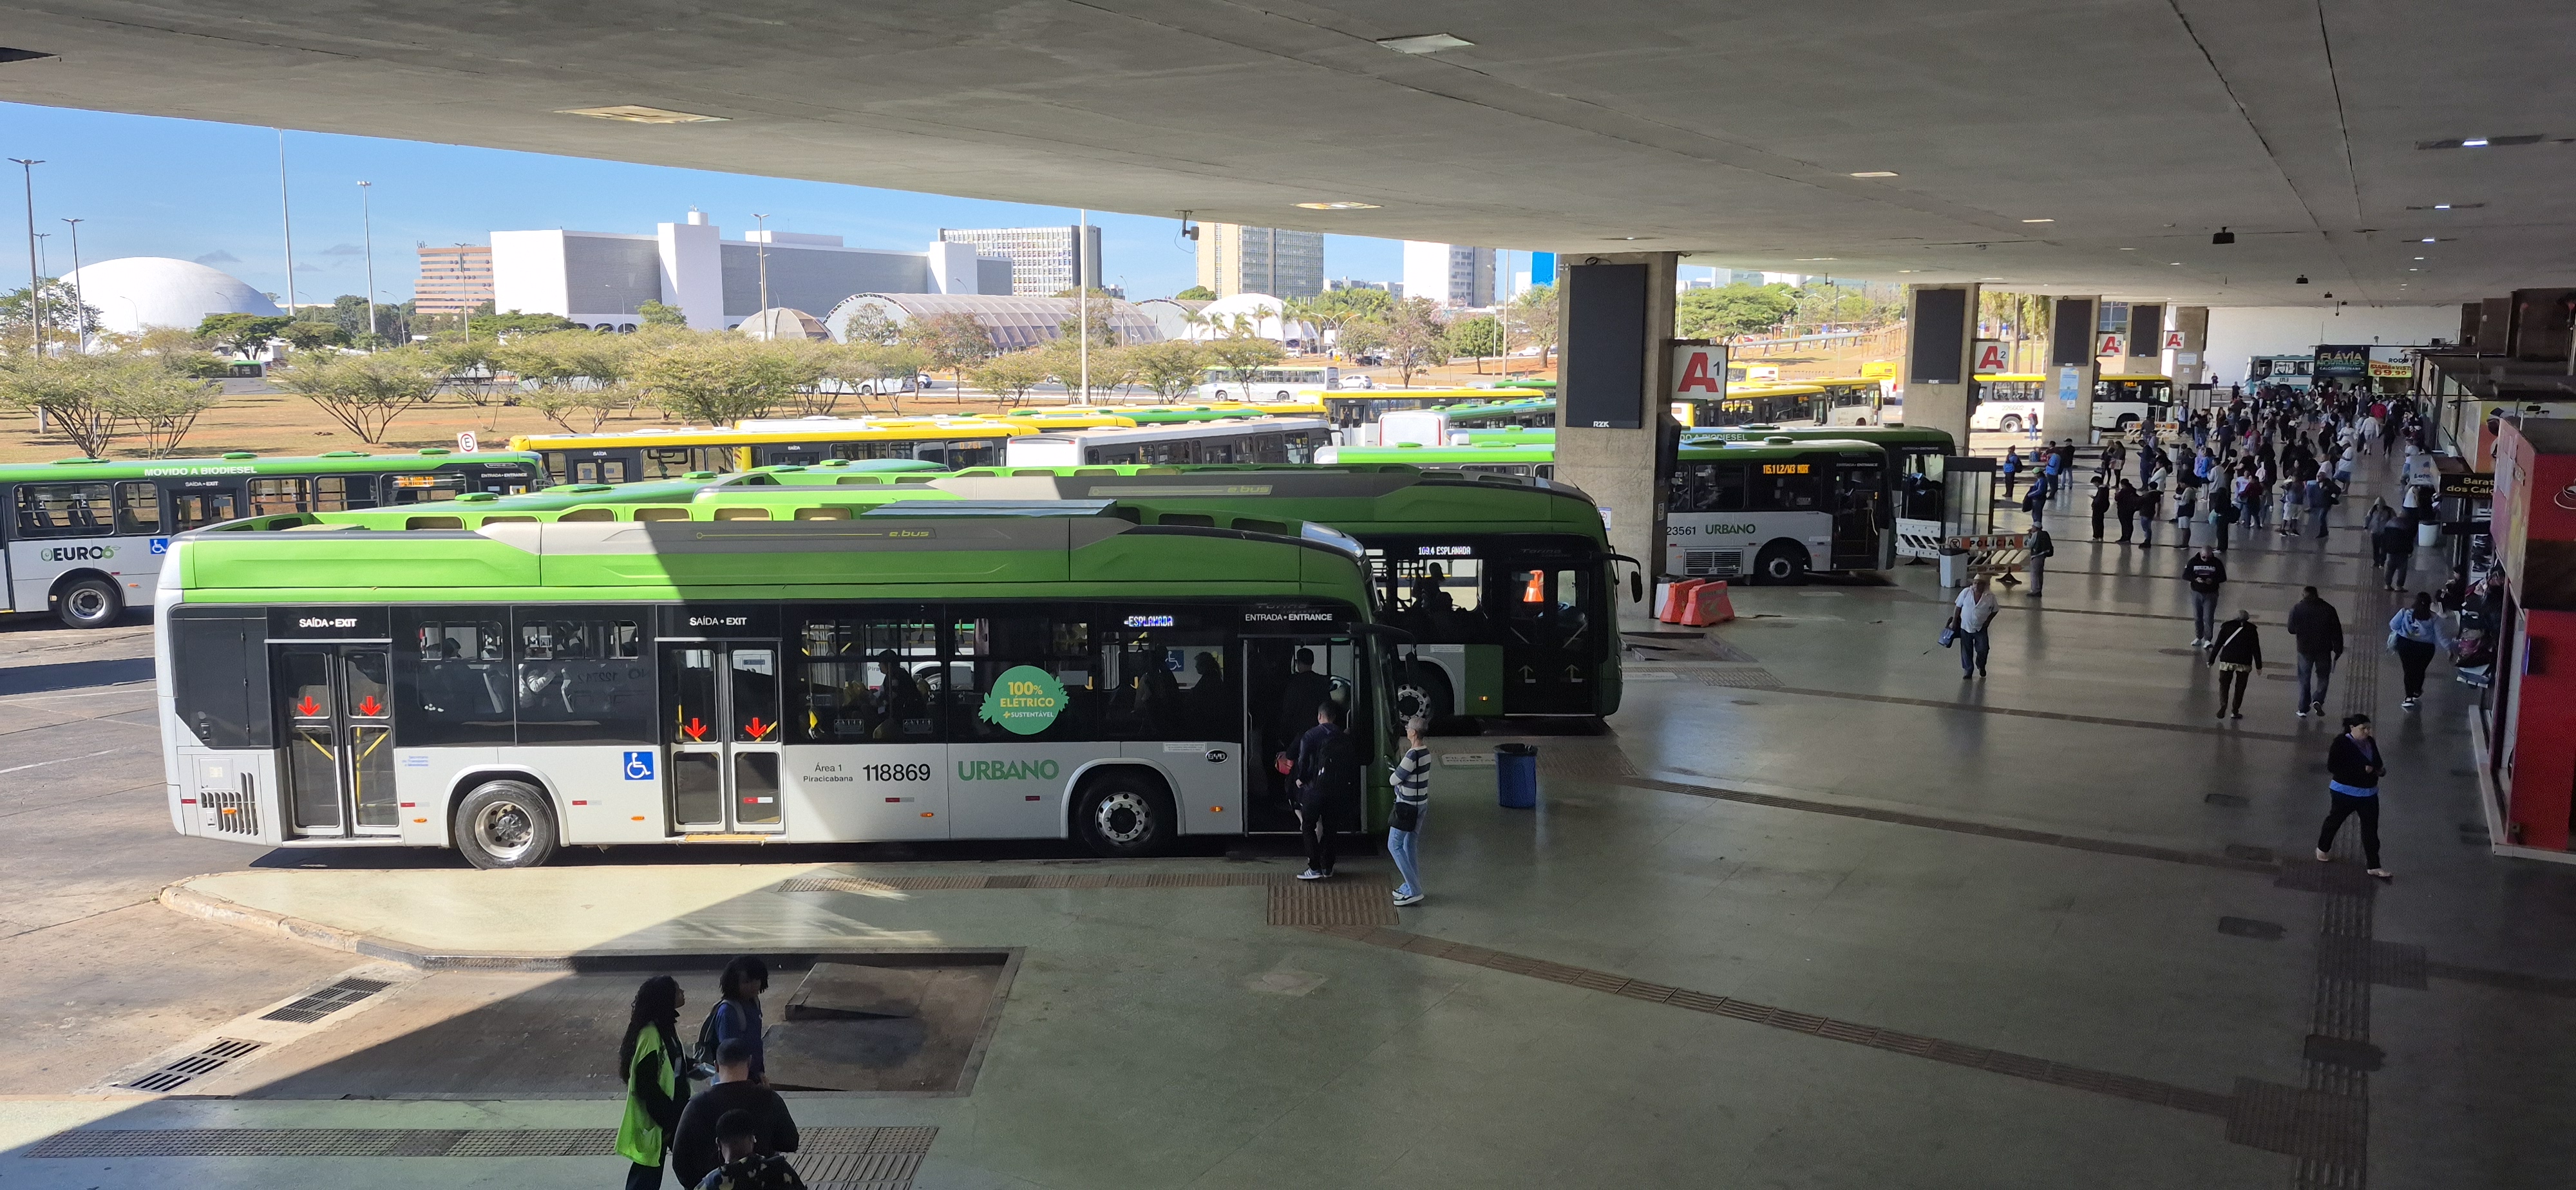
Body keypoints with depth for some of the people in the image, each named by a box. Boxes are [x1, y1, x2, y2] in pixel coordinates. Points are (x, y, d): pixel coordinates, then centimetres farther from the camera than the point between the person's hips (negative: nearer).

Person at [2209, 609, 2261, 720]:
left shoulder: (2227, 627, 7)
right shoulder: (2251, 630, 6)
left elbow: (2218, 645, 3)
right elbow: (2256, 649, 4)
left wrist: (2211, 661, 8)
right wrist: (2259, 666, 9)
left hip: (2227, 661, 0)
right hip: (2244, 663, 0)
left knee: (2224, 685, 8)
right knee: (2240, 688, 12)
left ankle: (2223, 706, -13)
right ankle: (2235, 711, 11)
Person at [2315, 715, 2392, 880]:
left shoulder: (2370, 743, 2)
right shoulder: (2342, 743, -17)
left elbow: (2377, 762, 16)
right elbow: (2333, 767, -23)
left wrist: (2380, 769, -9)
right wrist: (2361, 769, -27)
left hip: (2369, 793, 5)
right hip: (2345, 792, -5)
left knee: (2371, 829, 4)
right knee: (2335, 821, 15)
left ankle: (2374, 866, 9)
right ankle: (2322, 849, 38)